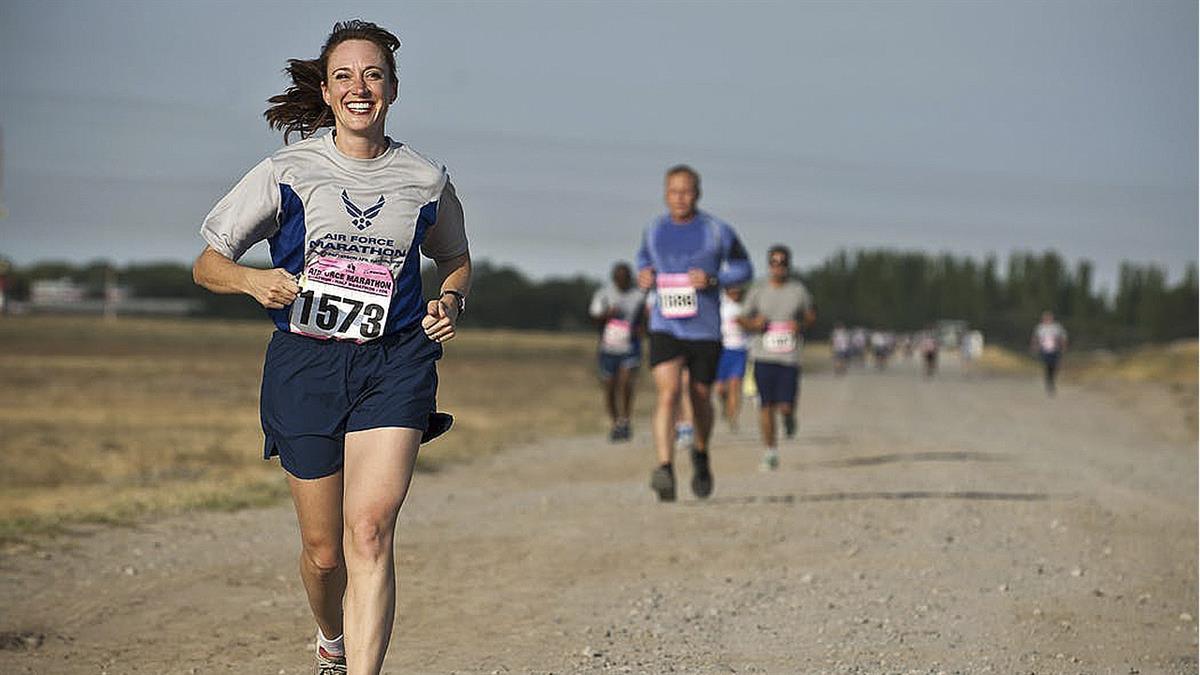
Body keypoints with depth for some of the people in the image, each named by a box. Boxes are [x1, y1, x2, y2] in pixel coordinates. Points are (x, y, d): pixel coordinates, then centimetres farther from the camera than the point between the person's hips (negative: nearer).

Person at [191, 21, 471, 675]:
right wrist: (253, 280, -15)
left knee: (370, 530, -19)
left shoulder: (426, 180, 6)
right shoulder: (287, 173, 2)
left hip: (395, 362, 0)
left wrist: (450, 301, 2)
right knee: (324, 550, 6)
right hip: (305, 365, 0)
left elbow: (456, 261, 25)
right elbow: (207, 264, 6)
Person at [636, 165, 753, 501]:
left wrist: (712, 279, -13)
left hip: (705, 331, 0)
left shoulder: (717, 232, -4)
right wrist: (643, 274, 3)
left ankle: (700, 454, 42)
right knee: (667, 392, -19)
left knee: (700, 398, 12)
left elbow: (743, 268, 5)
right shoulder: (654, 230, 5)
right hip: (665, 329, 1)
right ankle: (665, 468, -30)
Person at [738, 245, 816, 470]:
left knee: (785, 407, -7)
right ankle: (770, 452, 12)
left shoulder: (799, 290, 3)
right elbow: (744, 319, 11)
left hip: (789, 357, 0)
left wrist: (801, 325, -6)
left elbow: (811, 316, 15)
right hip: (763, 356, 0)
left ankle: (789, 415, 32)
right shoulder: (757, 291, 3)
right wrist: (755, 324, -12)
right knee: (766, 406, -2)